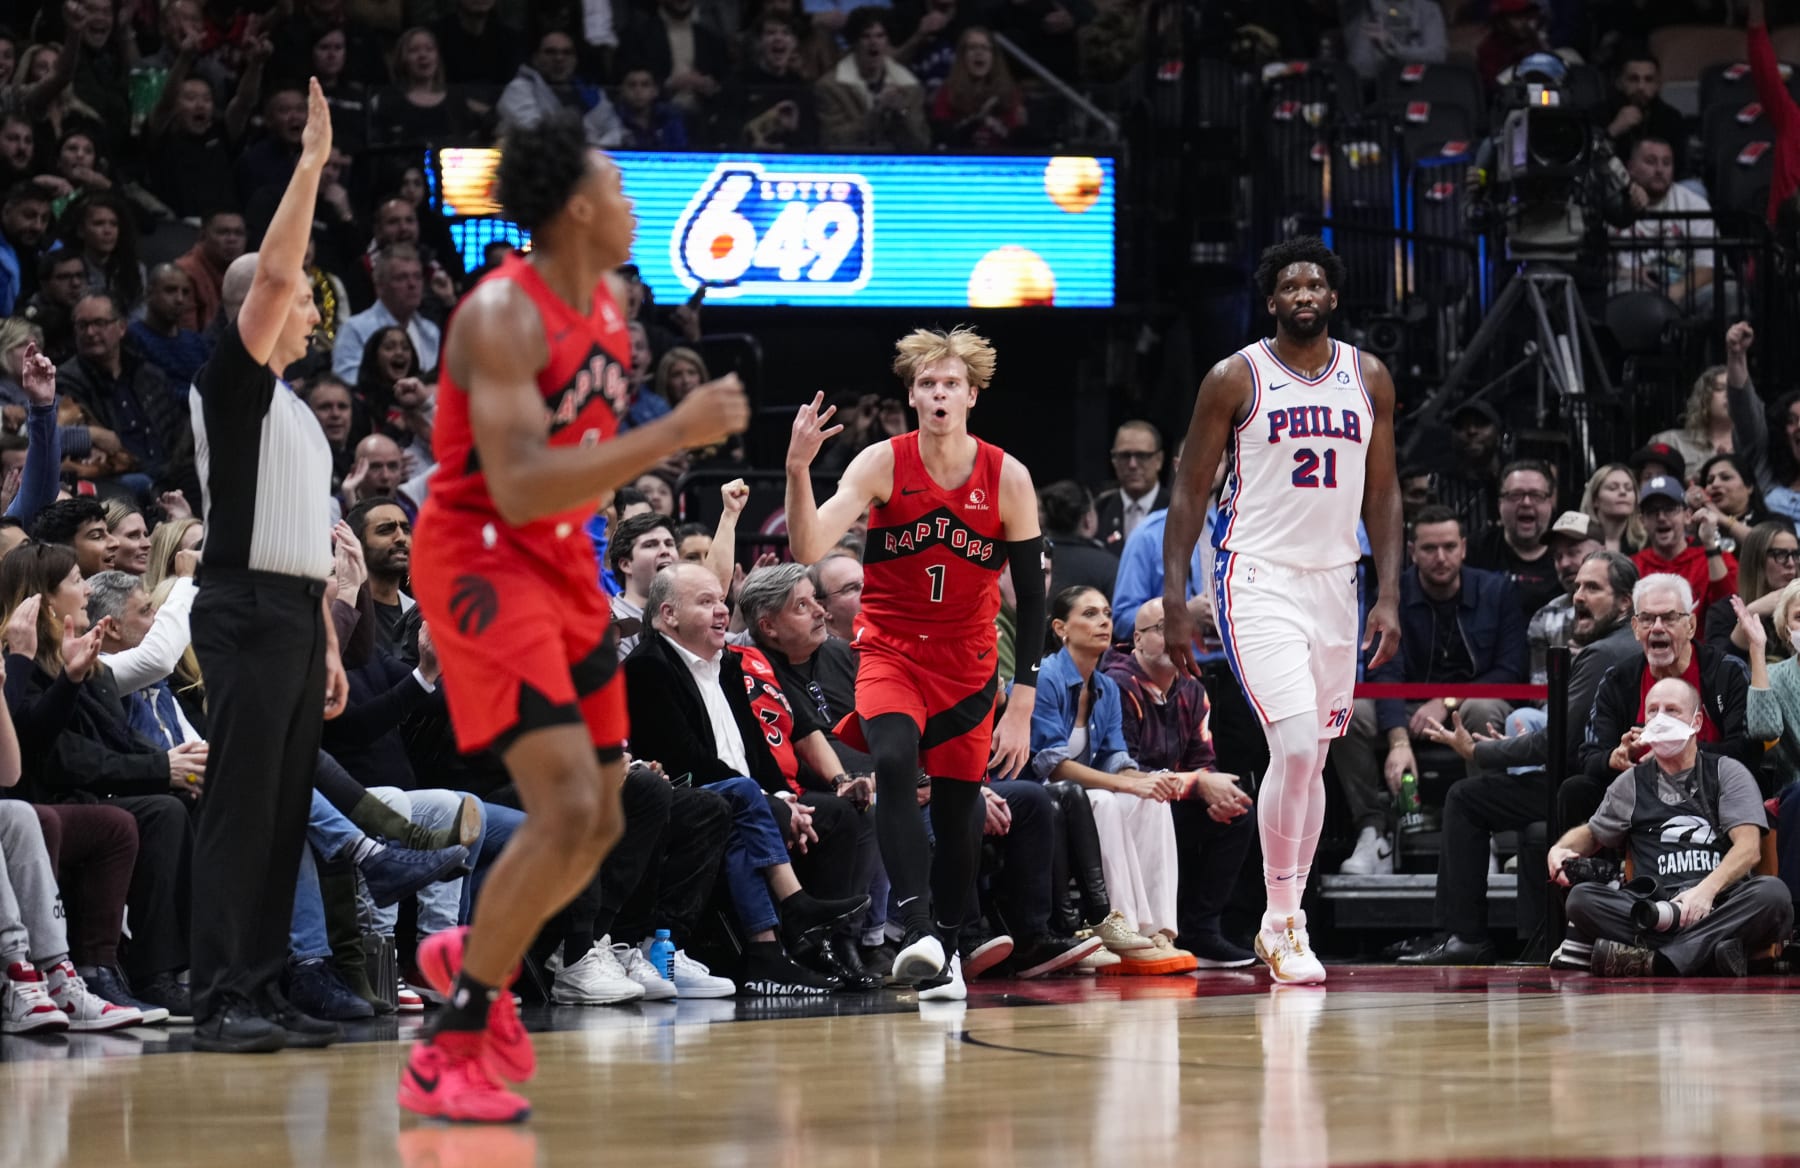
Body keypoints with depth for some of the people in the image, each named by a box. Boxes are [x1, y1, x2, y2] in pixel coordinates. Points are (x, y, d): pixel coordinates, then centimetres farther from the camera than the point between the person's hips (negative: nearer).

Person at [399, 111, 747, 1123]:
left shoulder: (611, 303, 7)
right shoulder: (504, 315, -21)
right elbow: (517, 489, -31)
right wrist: (675, 436, -31)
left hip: (564, 564, 9)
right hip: (482, 560, -9)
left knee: (600, 823, 12)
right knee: (567, 807, -20)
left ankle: (470, 959, 36)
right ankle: (451, 1049, -12)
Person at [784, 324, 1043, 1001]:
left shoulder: (1008, 479, -7)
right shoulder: (883, 464, -11)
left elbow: (1031, 597, -1)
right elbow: (809, 550, -22)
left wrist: (1022, 707, -5)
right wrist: (798, 470, -39)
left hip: (967, 660, 2)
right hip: (890, 649, -2)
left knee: (959, 800, 5)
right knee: (895, 761, -27)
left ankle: (947, 950, 24)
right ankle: (917, 930, -36)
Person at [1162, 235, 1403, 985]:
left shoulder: (1369, 380, 7)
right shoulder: (1236, 379, -5)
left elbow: (1382, 493, 11)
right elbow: (1190, 491, -2)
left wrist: (1389, 597, 2)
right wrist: (1174, 604, -7)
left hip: (1334, 581, 5)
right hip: (1257, 579, -5)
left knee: (1312, 759, 9)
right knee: (1294, 748, -18)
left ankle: (1285, 922, 20)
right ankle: (1281, 921, -8)